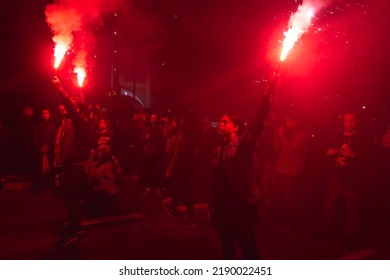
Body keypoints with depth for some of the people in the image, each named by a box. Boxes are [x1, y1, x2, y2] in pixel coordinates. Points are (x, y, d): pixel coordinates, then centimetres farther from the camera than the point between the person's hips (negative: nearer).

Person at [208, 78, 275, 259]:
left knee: (248, 248, 4)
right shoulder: (220, 149, 12)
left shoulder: (244, 143, -6)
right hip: (223, 206, 6)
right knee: (227, 248, 19)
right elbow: (214, 179, 12)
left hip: (242, 205, -6)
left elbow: (257, 122, -22)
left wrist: (266, 95, -33)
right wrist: (212, 207, 13)